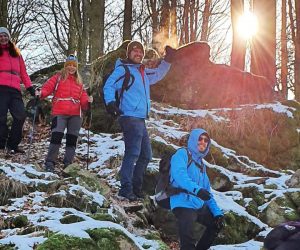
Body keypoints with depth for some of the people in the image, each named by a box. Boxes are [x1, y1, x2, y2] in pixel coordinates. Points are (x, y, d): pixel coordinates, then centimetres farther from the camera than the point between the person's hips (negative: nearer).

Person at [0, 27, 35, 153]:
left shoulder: (16, 53, 24)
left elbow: (23, 72, 21)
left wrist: (29, 86, 11)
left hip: (15, 89, 3)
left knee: (20, 116, -7)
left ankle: (12, 144, 4)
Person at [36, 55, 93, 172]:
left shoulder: (79, 82, 19)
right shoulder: (58, 78, 10)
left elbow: (83, 98, 12)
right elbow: (47, 87, -2)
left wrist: (88, 101, -9)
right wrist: (41, 93, -22)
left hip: (75, 115, 4)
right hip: (59, 113, -4)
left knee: (72, 139, 4)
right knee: (56, 136, -14)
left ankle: (68, 164, 12)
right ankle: (50, 163, -8)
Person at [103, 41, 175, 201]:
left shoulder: (143, 73, 21)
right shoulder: (123, 69, -3)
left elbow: (158, 74, 38)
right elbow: (109, 86, -12)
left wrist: (168, 59, 29)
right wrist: (111, 102, -27)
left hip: (140, 120, 10)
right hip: (130, 118, -10)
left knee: (146, 155, 14)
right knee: (133, 153, -15)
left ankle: (136, 187, 22)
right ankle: (126, 189, -11)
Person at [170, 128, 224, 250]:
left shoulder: (201, 164, 21)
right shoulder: (182, 154, -3)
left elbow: (207, 192, 21)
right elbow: (179, 175, -23)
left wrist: (217, 212, 11)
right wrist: (196, 189, -38)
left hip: (200, 205, 9)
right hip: (184, 204, -9)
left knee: (217, 223, 22)